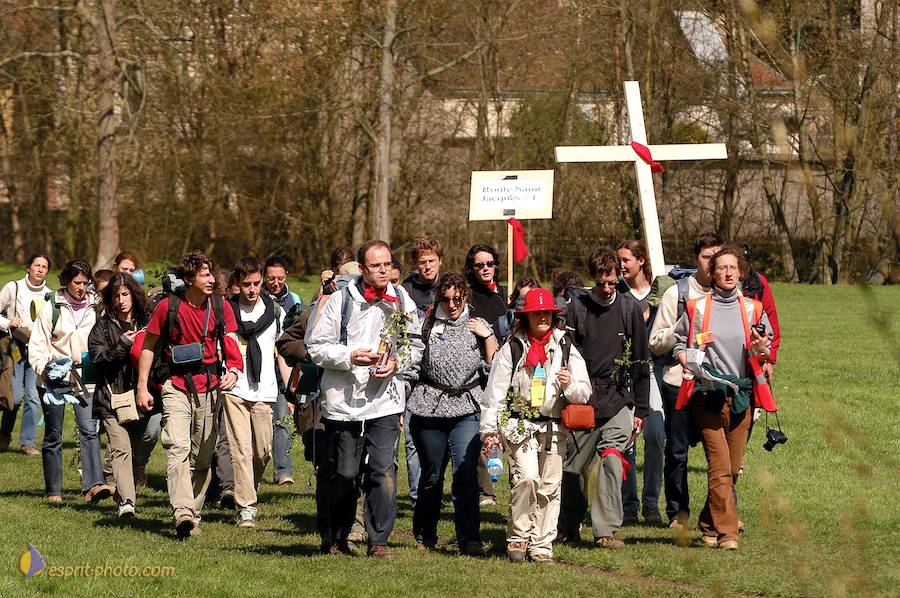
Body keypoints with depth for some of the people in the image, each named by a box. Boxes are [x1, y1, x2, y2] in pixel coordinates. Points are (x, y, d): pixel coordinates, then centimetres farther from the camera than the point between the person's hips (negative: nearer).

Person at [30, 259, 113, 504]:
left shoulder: (95, 309, 6)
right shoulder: (52, 308, 1)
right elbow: (37, 345, 1)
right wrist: (45, 369, -14)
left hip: (86, 379, 1)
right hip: (54, 380, -1)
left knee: (89, 429, -15)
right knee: (53, 435, 5)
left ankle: (93, 484, -24)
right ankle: (53, 491, 14)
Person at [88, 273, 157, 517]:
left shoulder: (147, 322, 11)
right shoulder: (103, 326, 6)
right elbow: (97, 359, -5)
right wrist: (122, 345, -17)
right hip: (113, 398, -3)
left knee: (137, 450, 6)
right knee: (121, 448, -16)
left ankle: (127, 494, 22)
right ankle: (126, 501, -25)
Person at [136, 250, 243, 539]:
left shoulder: (220, 307, 3)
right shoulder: (169, 307, -4)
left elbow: (231, 344, 2)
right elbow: (148, 345, 5)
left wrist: (233, 370, -20)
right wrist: (142, 387, 2)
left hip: (209, 388, 4)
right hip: (176, 386, -3)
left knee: (202, 457, 8)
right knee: (178, 447, -20)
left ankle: (194, 513, 19)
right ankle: (182, 513, -32)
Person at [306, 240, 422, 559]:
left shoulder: (402, 301, 6)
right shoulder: (342, 300, -3)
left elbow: (415, 346, 16)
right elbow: (317, 345, -2)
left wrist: (397, 363, -3)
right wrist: (351, 356, -16)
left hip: (386, 400, 2)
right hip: (344, 399, -2)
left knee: (383, 471, -8)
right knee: (343, 474, 6)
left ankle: (379, 540, 1)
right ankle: (335, 538, 24)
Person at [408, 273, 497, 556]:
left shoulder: (478, 326, 9)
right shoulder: (427, 324, 7)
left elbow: (495, 366, 4)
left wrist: (487, 336, -3)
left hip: (467, 408, -1)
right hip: (430, 406, 1)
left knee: (466, 474, -13)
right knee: (431, 475, 9)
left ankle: (469, 539, -12)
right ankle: (424, 536, 24)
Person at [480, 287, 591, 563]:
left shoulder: (565, 348, 8)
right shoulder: (512, 348, 2)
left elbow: (584, 393, 9)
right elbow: (495, 392, 4)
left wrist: (570, 385, -13)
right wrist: (489, 430, 0)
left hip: (554, 428, 3)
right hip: (519, 424, -3)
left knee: (549, 486, 3)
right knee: (527, 477, -19)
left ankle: (542, 546, 12)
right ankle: (517, 537, -3)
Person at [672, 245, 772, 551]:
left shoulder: (753, 310, 10)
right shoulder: (697, 308, 4)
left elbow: (768, 351, 14)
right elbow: (678, 342, 11)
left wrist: (762, 350, -9)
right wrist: (688, 363, -7)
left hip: (741, 395, 3)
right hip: (707, 395, -3)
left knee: (733, 467, 8)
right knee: (720, 466, -11)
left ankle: (710, 523, 24)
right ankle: (726, 532, -11)